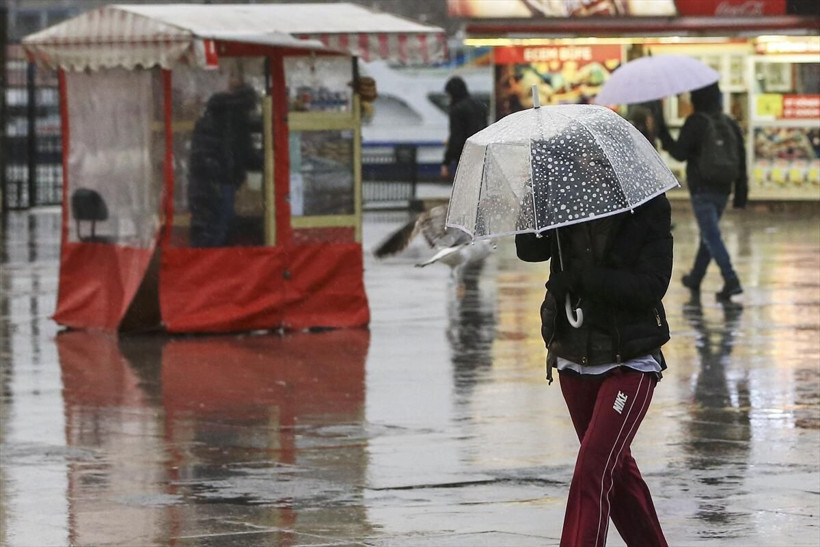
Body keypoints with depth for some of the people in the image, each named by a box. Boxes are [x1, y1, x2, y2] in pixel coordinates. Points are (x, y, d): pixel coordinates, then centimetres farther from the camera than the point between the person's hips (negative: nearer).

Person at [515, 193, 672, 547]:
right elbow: (528, 250, -12)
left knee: (593, 467, -16)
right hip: (574, 357, 5)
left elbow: (651, 286, -19)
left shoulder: (649, 210, -10)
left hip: (630, 362, -5)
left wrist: (582, 278, -25)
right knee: (616, 467, 17)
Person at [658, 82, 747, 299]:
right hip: (723, 189, 7)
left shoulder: (695, 122, -11)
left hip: (701, 189, -7)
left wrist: (663, 134, 0)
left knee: (712, 236, -9)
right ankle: (696, 277, 35)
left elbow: (680, 153, -12)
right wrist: (741, 192, 14)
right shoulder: (730, 123, 9)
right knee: (709, 234, 20)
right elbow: (741, 158, 10)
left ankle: (731, 281, -21)